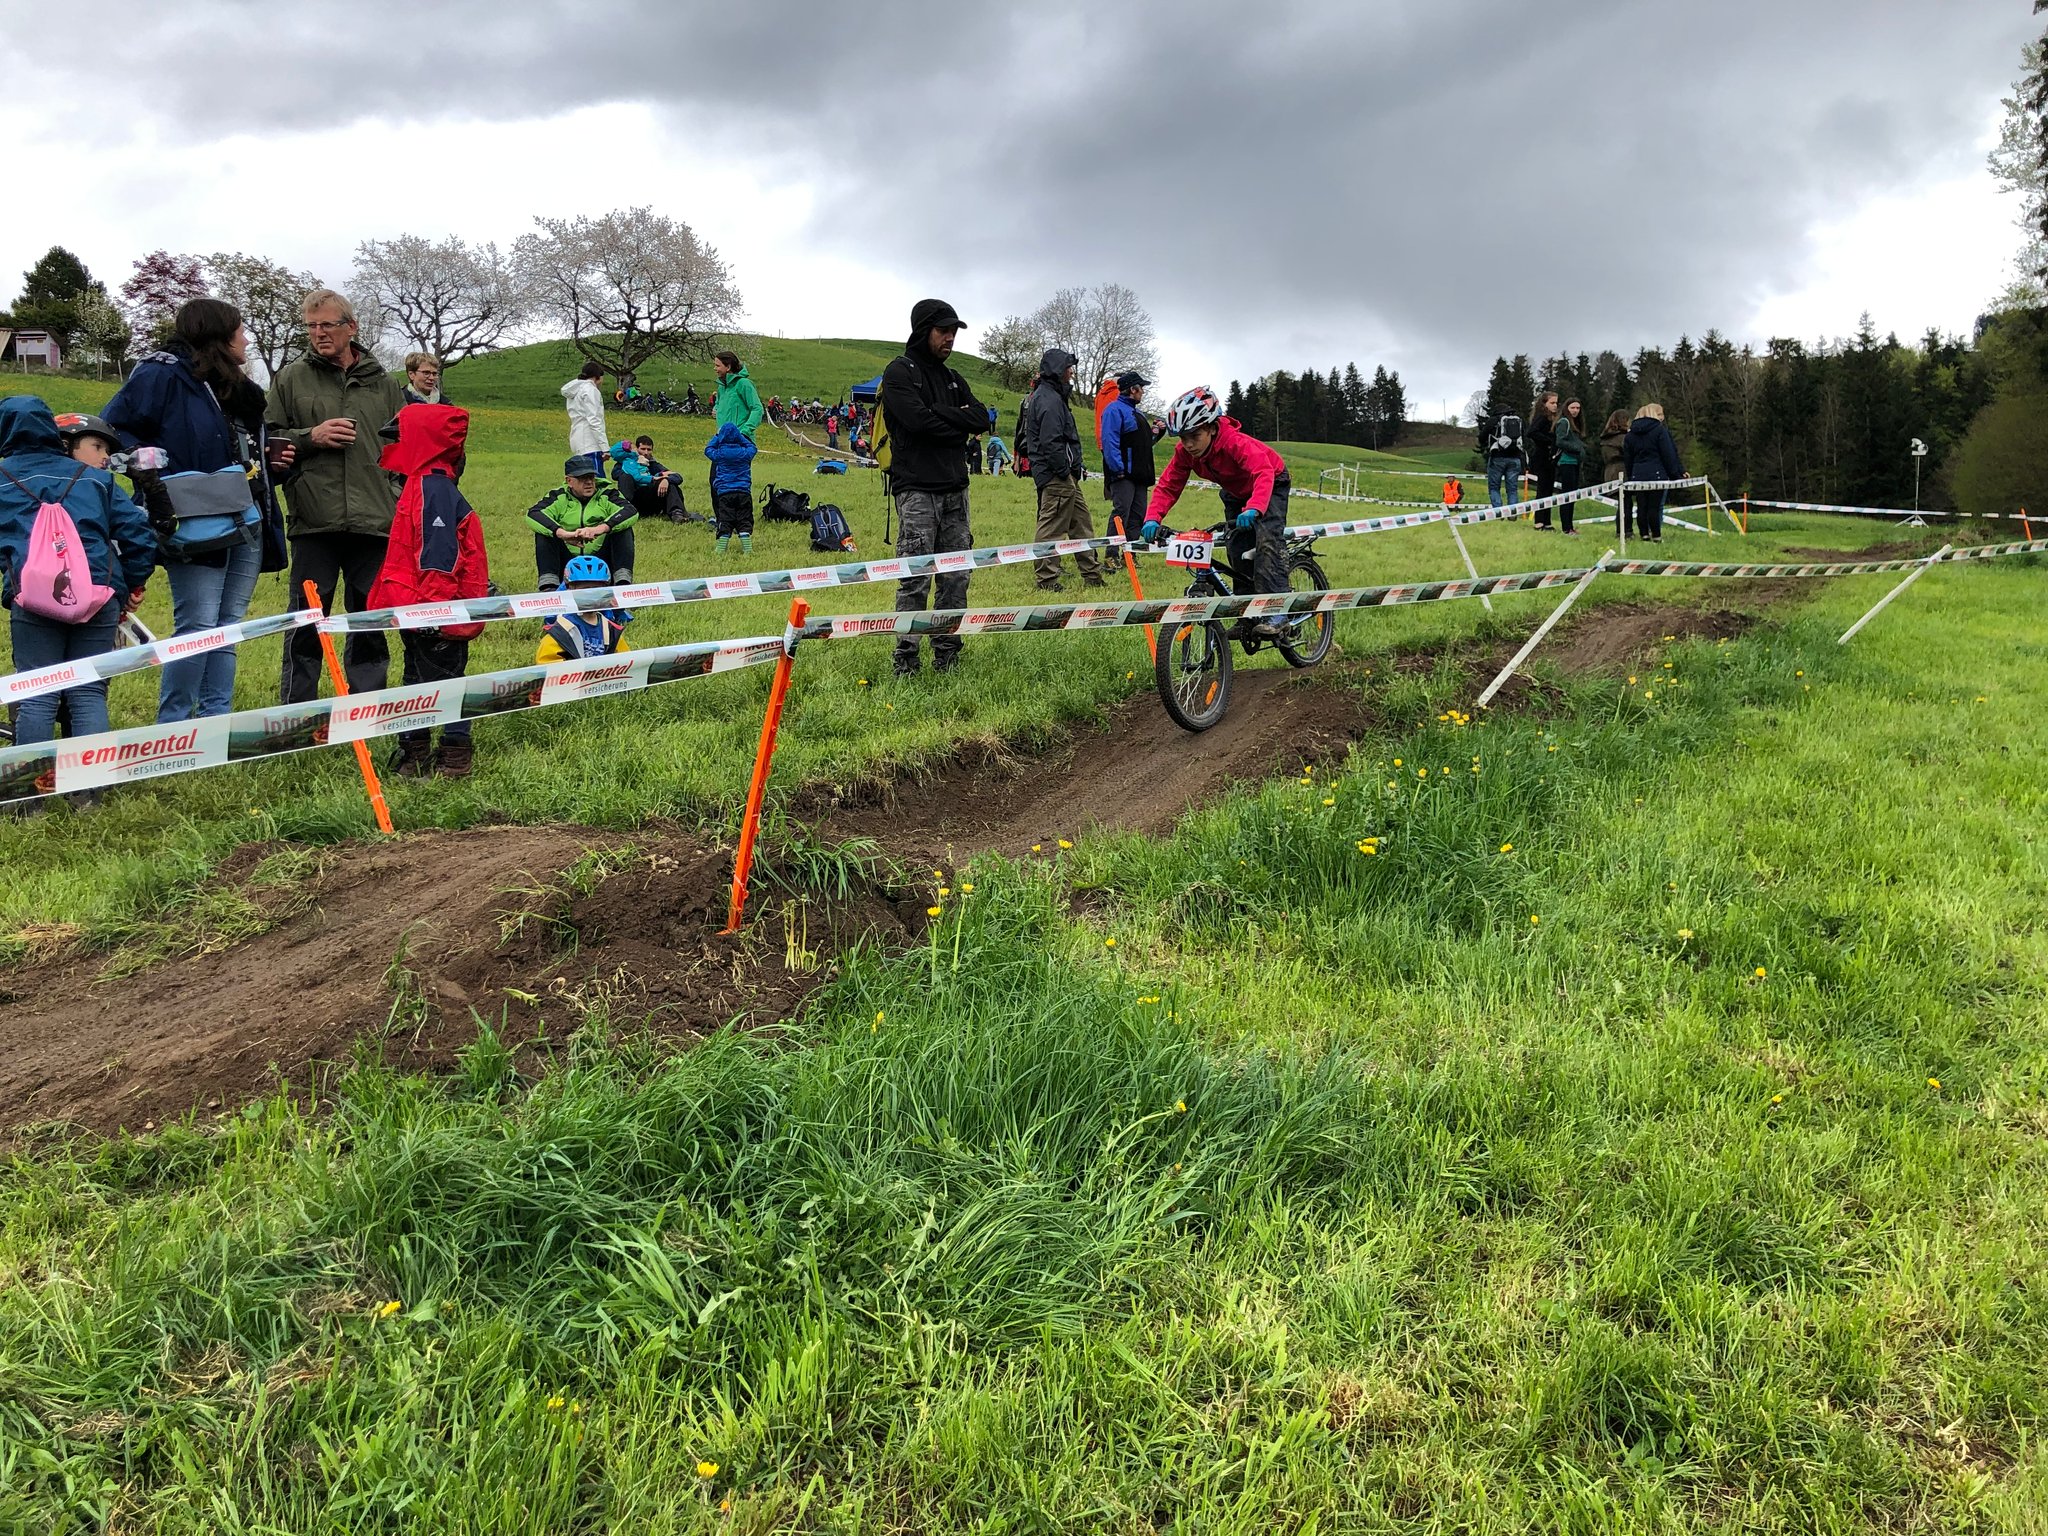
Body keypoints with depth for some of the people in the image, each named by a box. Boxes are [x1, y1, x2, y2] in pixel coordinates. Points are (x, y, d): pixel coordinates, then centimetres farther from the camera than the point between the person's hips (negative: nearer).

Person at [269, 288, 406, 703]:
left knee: (370, 620, 8)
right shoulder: (290, 379, 10)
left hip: (374, 524, 1)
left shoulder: (386, 385, 14)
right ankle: (296, 714, 11)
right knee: (306, 622, 3)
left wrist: (398, 497, 4)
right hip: (313, 522, -1)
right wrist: (309, 437, -8)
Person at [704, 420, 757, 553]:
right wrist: (741, 437, 25)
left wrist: (716, 436, 25)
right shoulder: (745, 453, 3)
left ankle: (721, 548, -8)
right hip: (744, 492, 1)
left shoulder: (719, 453, -1)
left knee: (725, 521, -1)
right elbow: (752, 447, 24)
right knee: (744, 521, 3)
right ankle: (747, 547, -6)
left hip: (725, 493, -1)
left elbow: (708, 449, 18)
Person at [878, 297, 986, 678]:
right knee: (916, 581, -8)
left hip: (955, 490, 7)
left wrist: (937, 414, -7)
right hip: (917, 490, -7)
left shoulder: (952, 378, 20)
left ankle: (947, 656, 13)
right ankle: (906, 661, -3)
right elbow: (918, 420, -16)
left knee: (956, 578, 5)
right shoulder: (900, 372, 0)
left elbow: (981, 417, 5)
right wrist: (958, 425, -2)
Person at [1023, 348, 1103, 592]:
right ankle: (1047, 580, 0)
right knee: (1052, 528, -5)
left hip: (1064, 478, 11)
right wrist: (1064, 471, -18)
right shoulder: (1049, 400, -15)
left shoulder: (1042, 396, 19)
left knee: (1082, 524, 14)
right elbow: (1051, 443, -24)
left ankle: (1092, 575, 19)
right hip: (1057, 477, -11)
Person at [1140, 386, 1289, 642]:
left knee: (1267, 538, -26)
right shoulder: (1184, 452, -22)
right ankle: (1247, 617, 9)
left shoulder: (1236, 443, -41)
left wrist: (1253, 509, -71)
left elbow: (1264, 473, -54)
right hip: (1236, 493, 7)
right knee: (1237, 549, -1)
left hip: (1271, 485, -7)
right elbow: (1167, 486, -20)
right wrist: (1152, 518, -38)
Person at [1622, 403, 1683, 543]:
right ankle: (1656, 536, -1)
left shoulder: (1630, 434, 12)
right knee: (1655, 506, -3)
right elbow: (1669, 455, -4)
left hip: (1637, 476, 4)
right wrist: (1675, 474, 2)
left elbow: (1627, 459, 14)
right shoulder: (1660, 430, -3)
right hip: (1656, 474, -4)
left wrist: (1630, 477, 18)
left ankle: (1644, 535, 7)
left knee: (1641, 507, 5)